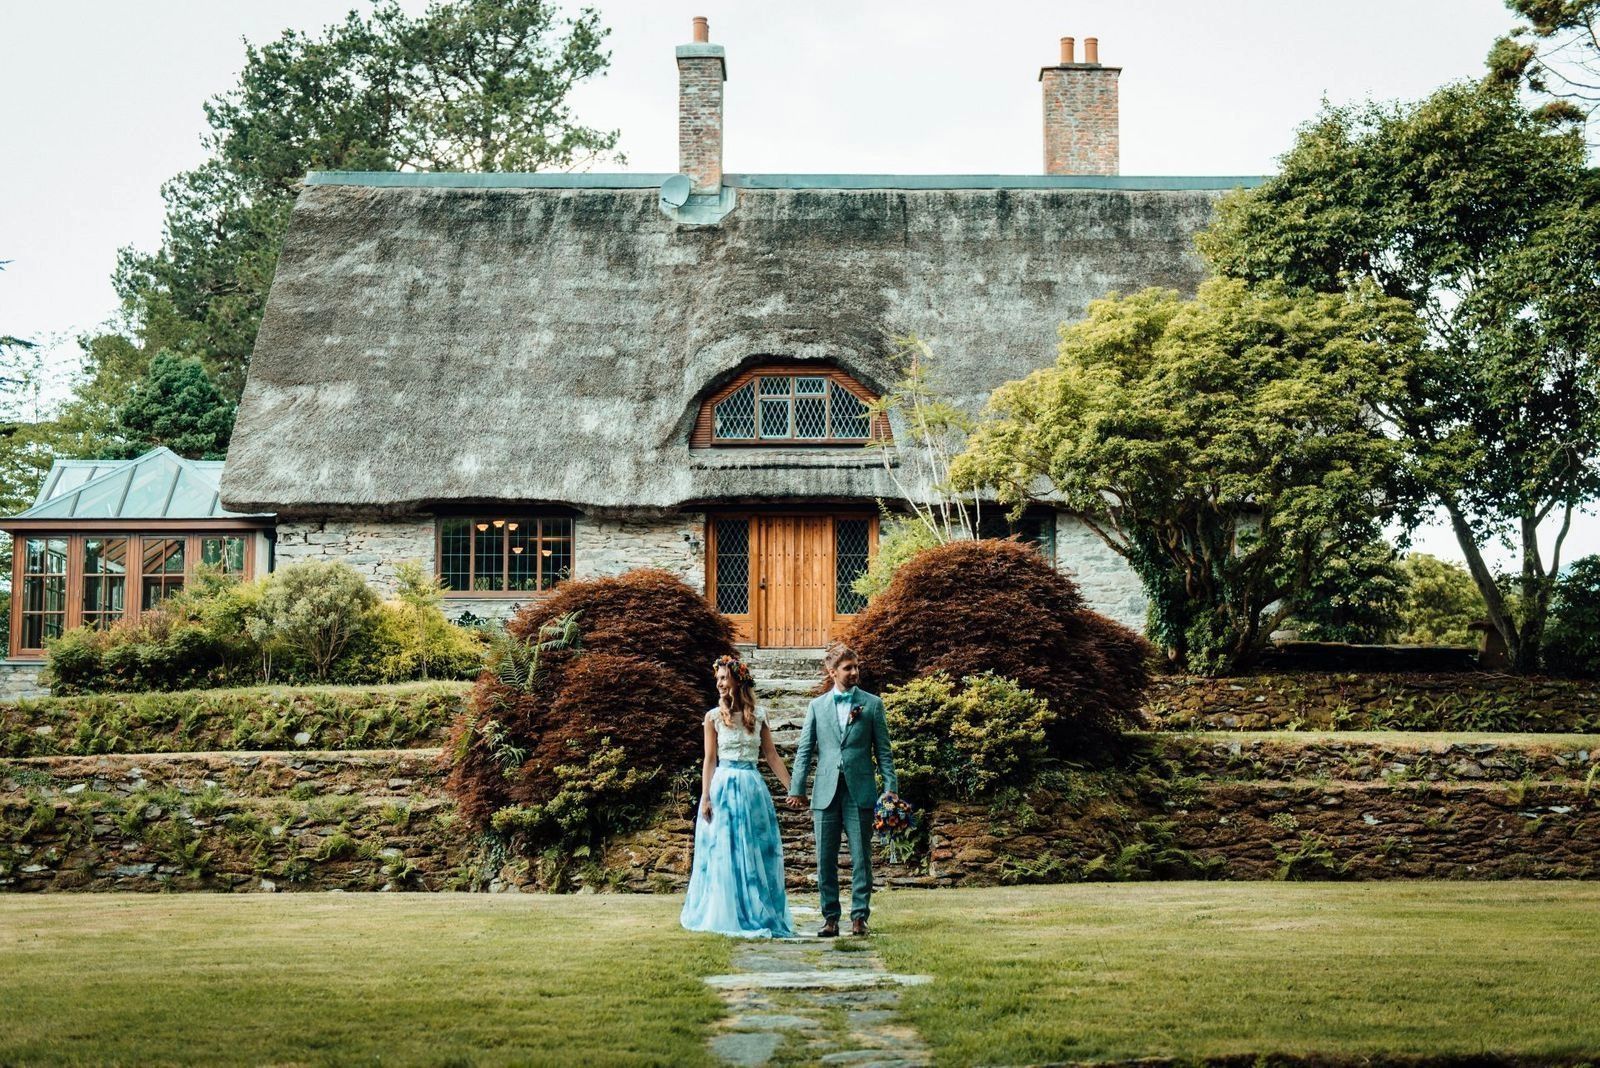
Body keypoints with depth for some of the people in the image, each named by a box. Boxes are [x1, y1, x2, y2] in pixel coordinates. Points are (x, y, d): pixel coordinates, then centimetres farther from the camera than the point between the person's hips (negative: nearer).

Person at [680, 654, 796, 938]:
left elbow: (772, 757, 8)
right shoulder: (714, 717, 1)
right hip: (724, 787, -2)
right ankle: (727, 916, 9)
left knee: (757, 854, 4)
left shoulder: (758, 715, 6)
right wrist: (705, 797, -7)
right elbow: (710, 760, 0)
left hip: (753, 788, 2)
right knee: (724, 853, 1)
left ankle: (759, 915, 12)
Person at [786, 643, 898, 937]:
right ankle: (830, 917, 11)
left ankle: (859, 916, 8)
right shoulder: (817, 706, 10)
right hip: (826, 793, 1)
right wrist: (797, 788, 1)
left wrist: (890, 787, -4)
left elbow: (883, 750, 5)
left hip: (860, 792, -1)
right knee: (826, 860, 4)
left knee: (861, 858, 1)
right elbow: (804, 750, 9)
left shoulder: (872, 704, 7)